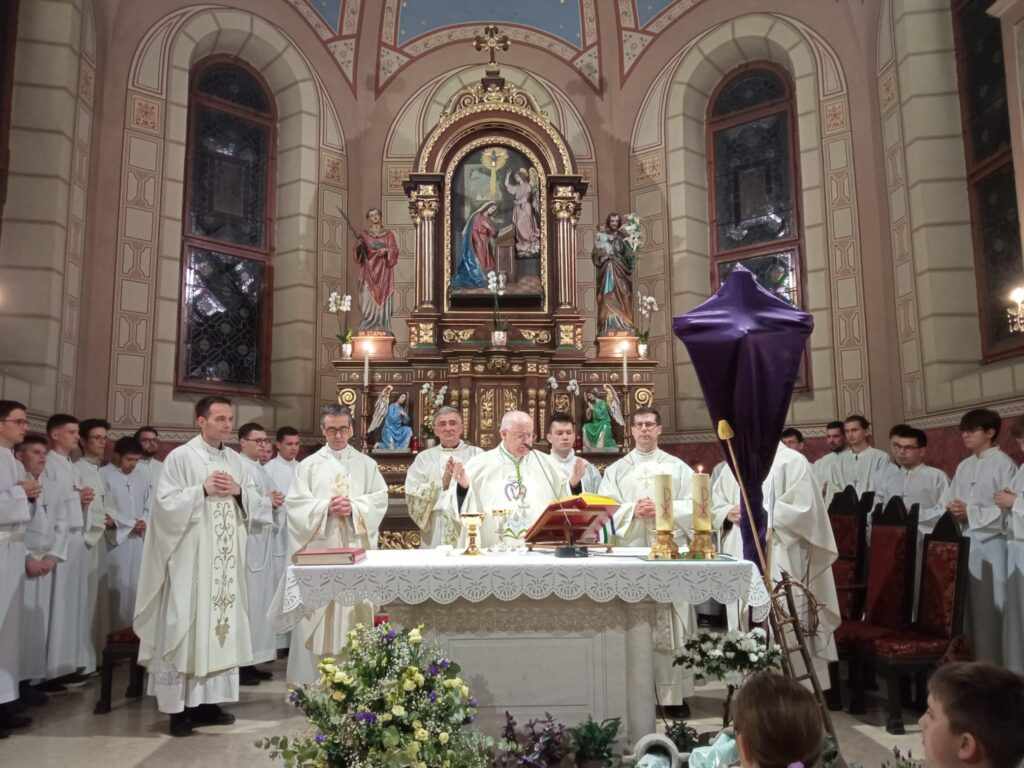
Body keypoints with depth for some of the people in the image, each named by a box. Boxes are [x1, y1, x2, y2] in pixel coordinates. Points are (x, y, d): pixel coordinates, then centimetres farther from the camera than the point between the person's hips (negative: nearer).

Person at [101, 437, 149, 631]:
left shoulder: (142, 475, 12)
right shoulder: (104, 475, -6)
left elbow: (150, 504, 14)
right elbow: (104, 508, -11)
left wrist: (144, 522, -5)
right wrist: (131, 523, -11)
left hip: (140, 538, 5)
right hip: (117, 538, -5)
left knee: (137, 584, 6)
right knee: (119, 585, -4)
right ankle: (118, 627, 4)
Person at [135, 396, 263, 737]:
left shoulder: (235, 460, 11)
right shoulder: (180, 457, -6)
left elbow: (255, 501, 12)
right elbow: (165, 503, -11)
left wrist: (238, 491, -7)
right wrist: (203, 490, -17)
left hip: (226, 559, 6)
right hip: (190, 557, -6)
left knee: (221, 623, 9)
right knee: (186, 625, -2)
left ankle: (208, 700, 19)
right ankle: (179, 706, 7)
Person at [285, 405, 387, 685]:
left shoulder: (366, 464, 10)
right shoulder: (309, 465, 7)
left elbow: (379, 500, 3)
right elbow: (296, 504, -1)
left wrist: (353, 507, -14)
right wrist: (326, 508, -15)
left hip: (356, 548, 1)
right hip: (319, 549, -1)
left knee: (354, 609, 1)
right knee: (319, 611, -2)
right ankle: (314, 677, 6)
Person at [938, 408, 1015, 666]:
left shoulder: (1004, 464, -7)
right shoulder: (964, 466, 15)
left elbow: (1009, 509, -15)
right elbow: (947, 500, 13)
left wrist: (970, 512, -19)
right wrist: (951, 509, -8)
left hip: (992, 543, -7)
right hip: (966, 542, 7)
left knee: (989, 608, -3)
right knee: (968, 606, 10)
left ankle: (992, 665, 6)